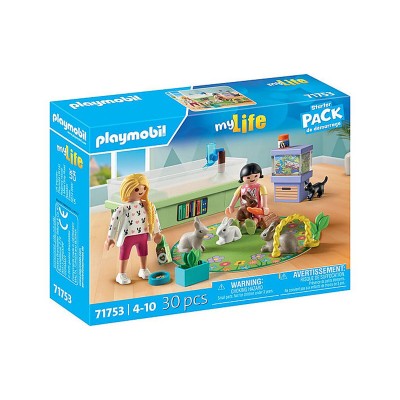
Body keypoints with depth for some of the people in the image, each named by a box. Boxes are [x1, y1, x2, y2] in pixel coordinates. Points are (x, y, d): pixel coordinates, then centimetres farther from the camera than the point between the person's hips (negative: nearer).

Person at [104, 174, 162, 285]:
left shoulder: (147, 206, -5)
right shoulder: (123, 208, -21)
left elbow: (154, 218, 9)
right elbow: (114, 222, -16)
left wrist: (157, 233, 16)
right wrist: (110, 238, -13)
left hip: (142, 234, 5)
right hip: (127, 236, -5)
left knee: (143, 253, 21)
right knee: (124, 254, 6)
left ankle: (143, 270, 42)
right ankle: (121, 275, 19)